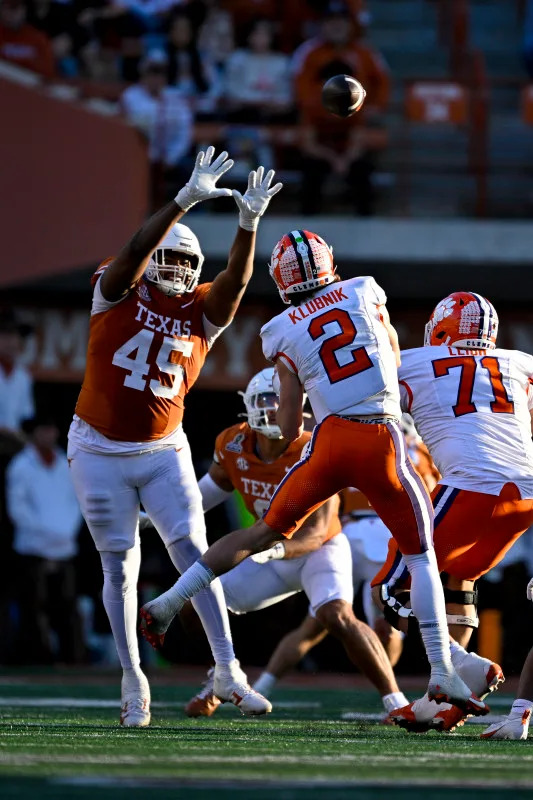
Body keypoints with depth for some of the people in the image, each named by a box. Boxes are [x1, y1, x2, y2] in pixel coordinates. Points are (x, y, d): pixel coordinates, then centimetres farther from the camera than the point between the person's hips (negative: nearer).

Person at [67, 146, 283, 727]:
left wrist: (249, 222, -34)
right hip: (100, 451, -2)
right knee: (120, 567, 4)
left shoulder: (202, 311, -1)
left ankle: (227, 672, -10)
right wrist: (186, 200, -36)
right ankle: (132, 682, 14)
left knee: (194, 553, -9)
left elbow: (236, 278, -18)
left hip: (163, 451, 2)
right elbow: (136, 250, -26)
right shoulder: (117, 292, -7)